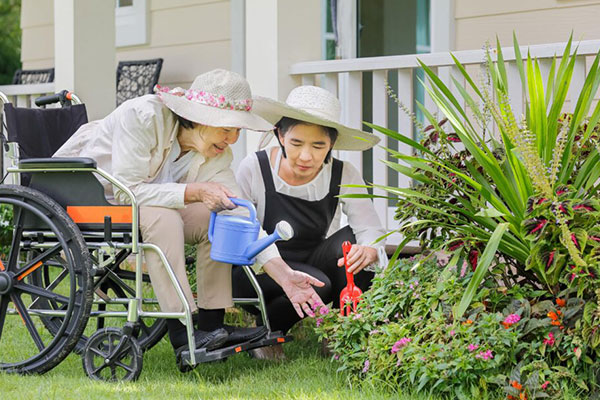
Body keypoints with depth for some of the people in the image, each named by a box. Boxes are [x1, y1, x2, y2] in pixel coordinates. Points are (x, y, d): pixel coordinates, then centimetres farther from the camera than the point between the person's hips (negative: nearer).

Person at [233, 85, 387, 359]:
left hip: (312, 264, 3)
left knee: (351, 239, -27)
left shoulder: (343, 176, -10)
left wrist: (369, 251, -43)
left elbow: (372, 231, -19)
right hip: (257, 275, -3)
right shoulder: (254, 169, -15)